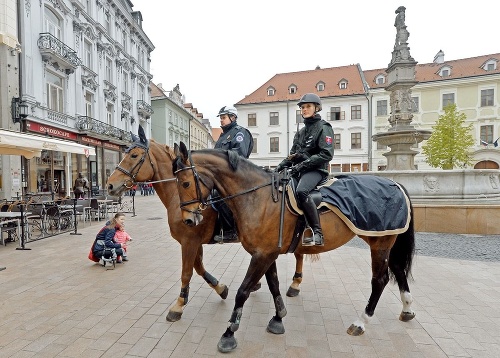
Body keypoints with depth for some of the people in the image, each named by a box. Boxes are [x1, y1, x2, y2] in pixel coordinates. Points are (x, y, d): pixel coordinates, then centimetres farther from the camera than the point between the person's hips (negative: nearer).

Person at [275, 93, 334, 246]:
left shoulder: (324, 128, -2)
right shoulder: (301, 132, 20)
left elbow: (326, 154, -14)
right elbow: (293, 154, 21)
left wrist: (303, 164, -20)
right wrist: (281, 165, 1)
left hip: (316, 170, -8)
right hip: (300, 170, 8)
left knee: (301, 191, -36)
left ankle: (317, 233, -29)